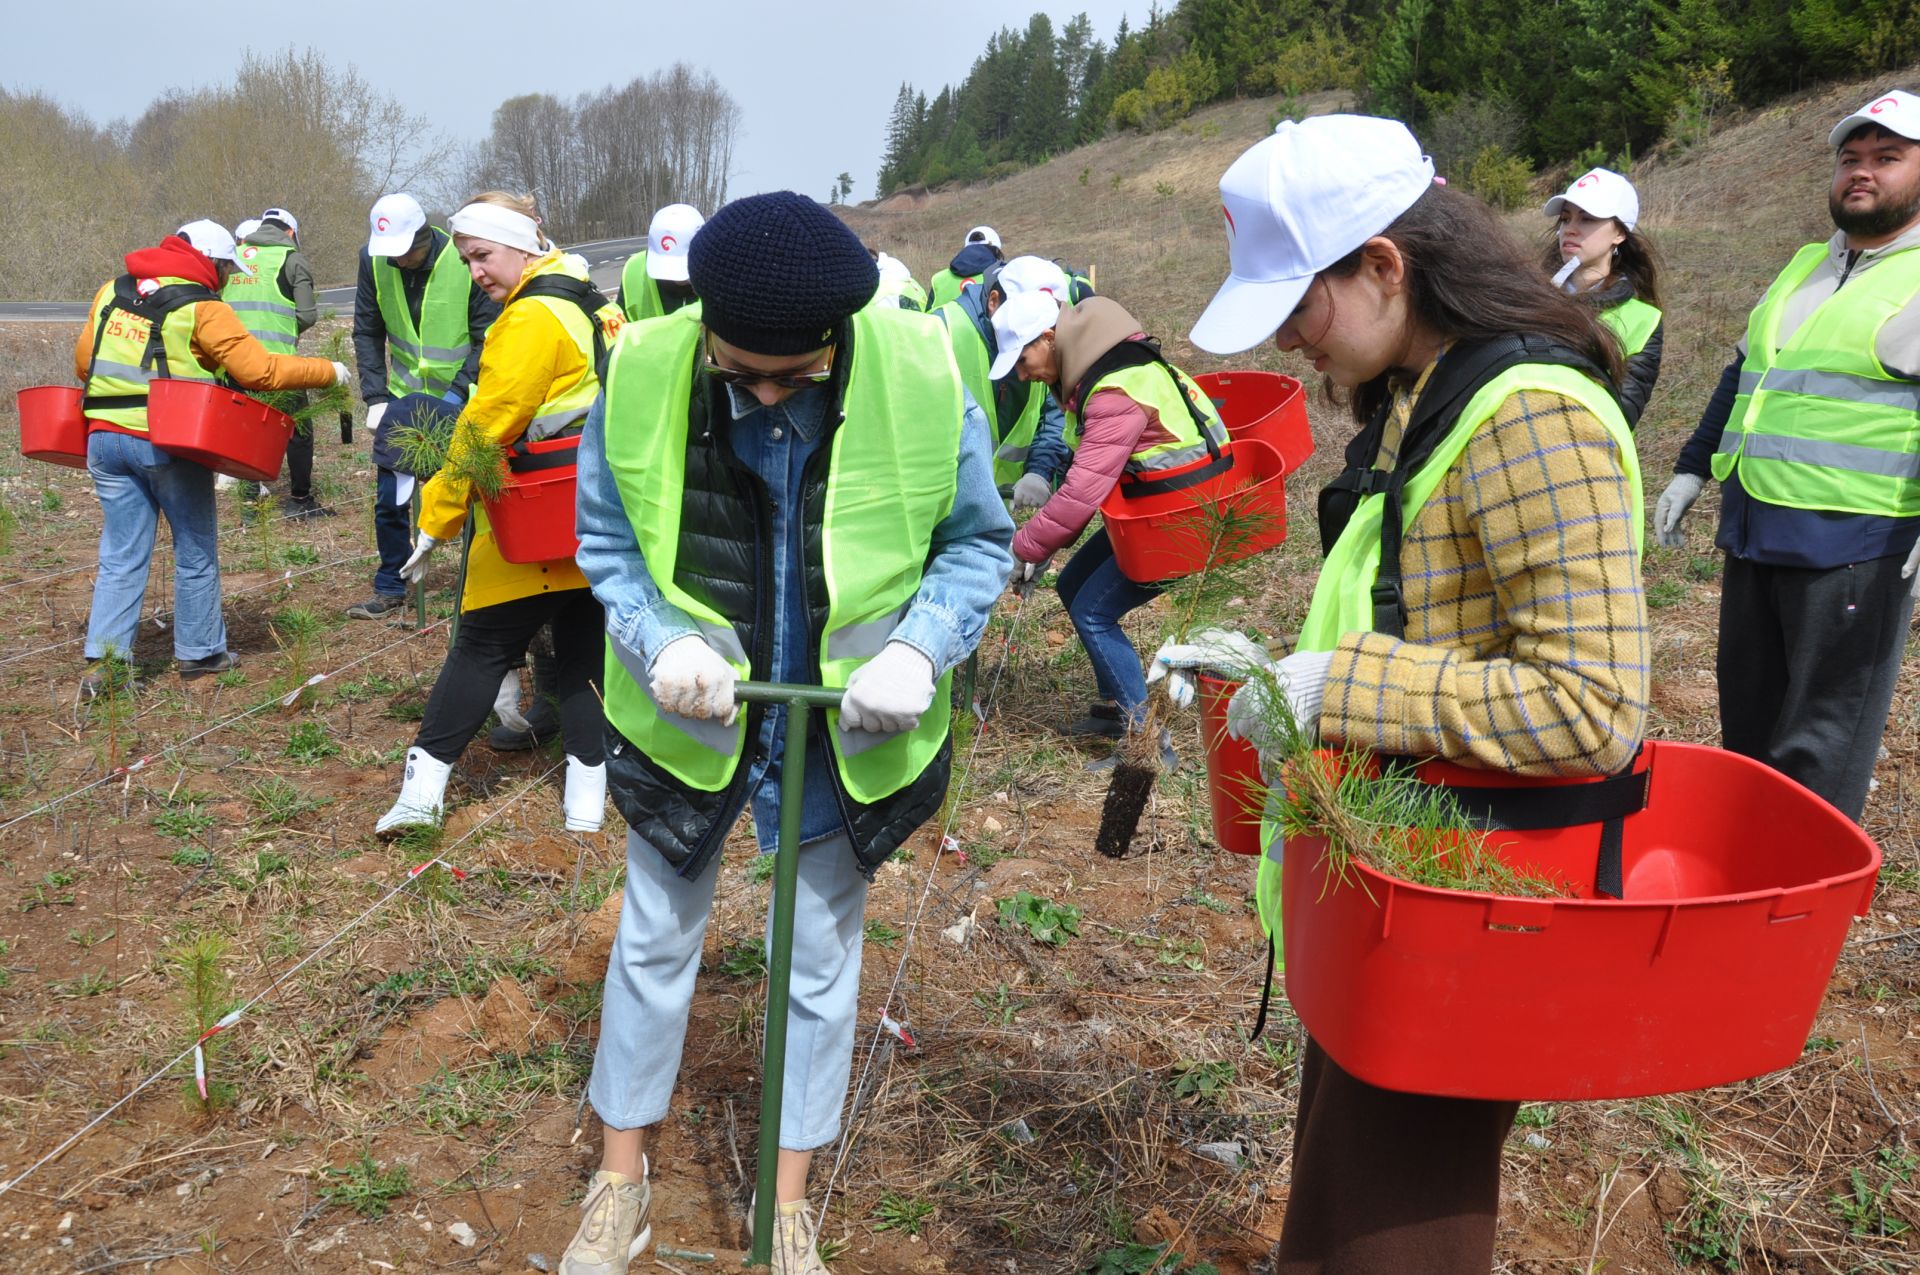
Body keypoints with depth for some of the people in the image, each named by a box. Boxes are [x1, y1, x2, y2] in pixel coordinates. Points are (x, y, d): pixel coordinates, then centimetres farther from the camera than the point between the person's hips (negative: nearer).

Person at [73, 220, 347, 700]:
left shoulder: (111, 291, 11)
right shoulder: (202, 308, -8)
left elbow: (83, 362, 14)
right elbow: (261, 371, -14)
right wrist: (329, 371, -5)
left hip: (104, 438, 6)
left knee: (121, 557, 10)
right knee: (195, 552, 11)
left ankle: (104, 662, 5)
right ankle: (199, 653, 20)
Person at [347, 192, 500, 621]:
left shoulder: (466, 260, -18)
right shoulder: (374, 260, -6)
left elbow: (488, 338, -13)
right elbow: (367, 332, 3)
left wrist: (458, 392, -21)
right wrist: (375, 397, -5)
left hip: (462, 398, -3)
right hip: (403, 396, 4)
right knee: (390, 498, 5)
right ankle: (390, 589, 20)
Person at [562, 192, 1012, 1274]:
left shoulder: (922, 377, -20)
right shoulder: (644, 377, -18)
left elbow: (978, 543, -6)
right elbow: (607, 543, -3)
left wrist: (918, 648, -24)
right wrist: (661, 640, -22)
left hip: (846, 734, 0)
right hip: (691, 717, 1)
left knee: (822, 957, 15)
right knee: (655, 941, 16)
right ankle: (622, 1180, 40)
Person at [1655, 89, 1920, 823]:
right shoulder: (1804, 268, 19)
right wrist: (1692, 469, 21)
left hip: (1854, 548, -7)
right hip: (1752, 534, 7)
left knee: (1820, 750, -1)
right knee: (1746, 722, 15)